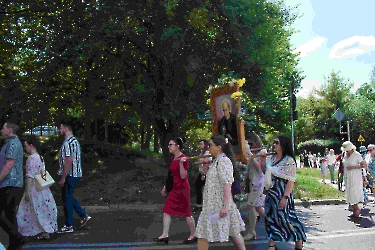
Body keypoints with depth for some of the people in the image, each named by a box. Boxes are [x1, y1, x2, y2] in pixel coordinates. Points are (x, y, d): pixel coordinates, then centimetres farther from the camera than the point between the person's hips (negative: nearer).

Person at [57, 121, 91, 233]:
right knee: (68, 197, 19)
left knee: (67, 199, 0)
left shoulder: (67, 143, -18)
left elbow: (69, 161, -23)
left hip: (70, 175, -10)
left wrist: (63, 178, -20)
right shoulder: (75, 140, 14)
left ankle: (68, 226, 9)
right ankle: (84, 216, 19)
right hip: (76, 174, 10)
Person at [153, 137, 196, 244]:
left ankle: (193, 235, 18)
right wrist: (165, 186, 21)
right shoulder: (172, 158, 9)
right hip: (174, 188, 8)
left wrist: (181, 163, -30)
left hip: (182, 188, -8)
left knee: (186, 213, 2)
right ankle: (165, 235, 12)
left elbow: (183, 176, -19)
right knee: (166, 210, 5)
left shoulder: (183, 158, -15)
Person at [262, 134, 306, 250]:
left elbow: (291, 181, -17)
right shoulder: (271, 158, 9)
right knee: (271, 218, 10)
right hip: (271, 193, 7)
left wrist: (285, 197, -22)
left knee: (286, 218, 0)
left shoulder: (289, 160, -14)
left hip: (282, 194, -7)